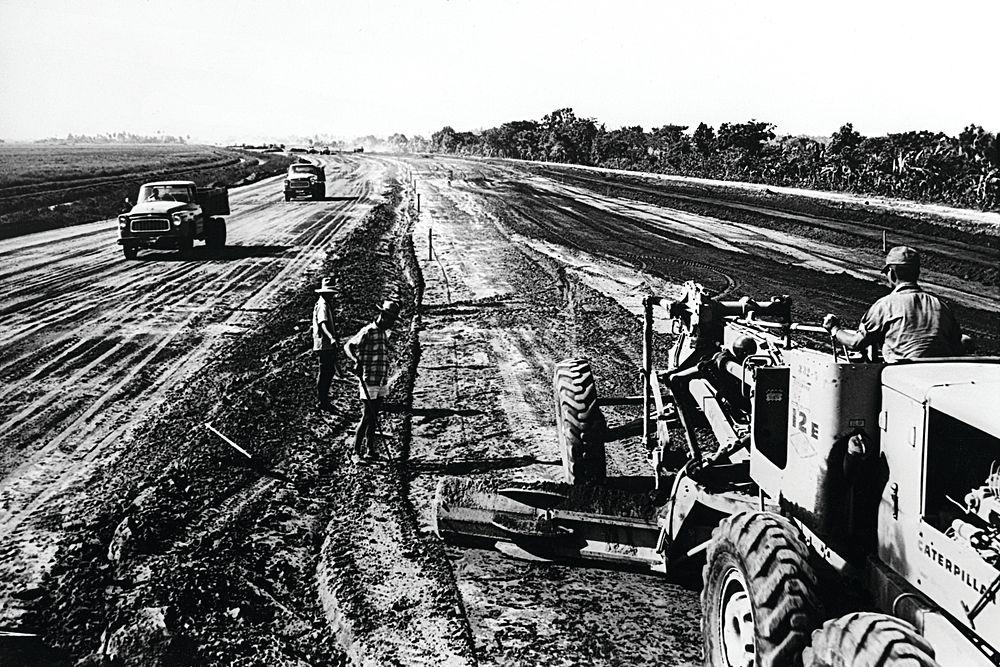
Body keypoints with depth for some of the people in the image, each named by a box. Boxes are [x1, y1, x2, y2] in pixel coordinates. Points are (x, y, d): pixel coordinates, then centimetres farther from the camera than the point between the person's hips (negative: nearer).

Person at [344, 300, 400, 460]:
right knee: (367, 416, -3)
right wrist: (356, 361, -36)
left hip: (381, 383, 8)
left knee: (374, 417, 12)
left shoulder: (384, 334, 14)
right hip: (369, 382, -8)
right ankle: (357, 449, 8)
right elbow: (348, 346, -19)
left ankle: (369, 448, 19)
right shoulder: (368, 331, -12)